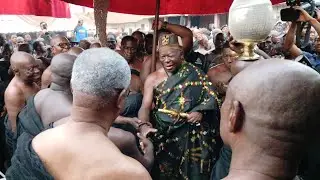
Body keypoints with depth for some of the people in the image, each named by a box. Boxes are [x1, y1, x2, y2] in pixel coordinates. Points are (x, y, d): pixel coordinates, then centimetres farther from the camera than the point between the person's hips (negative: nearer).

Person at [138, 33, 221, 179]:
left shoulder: (193, 73, 3)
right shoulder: (153, 79, 4)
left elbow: (211, 96, 2)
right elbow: (145, 107, -5)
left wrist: (200, 111, -16)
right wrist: (143, 125, -24)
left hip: (191, 134, 0)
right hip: (164, 134, 1)